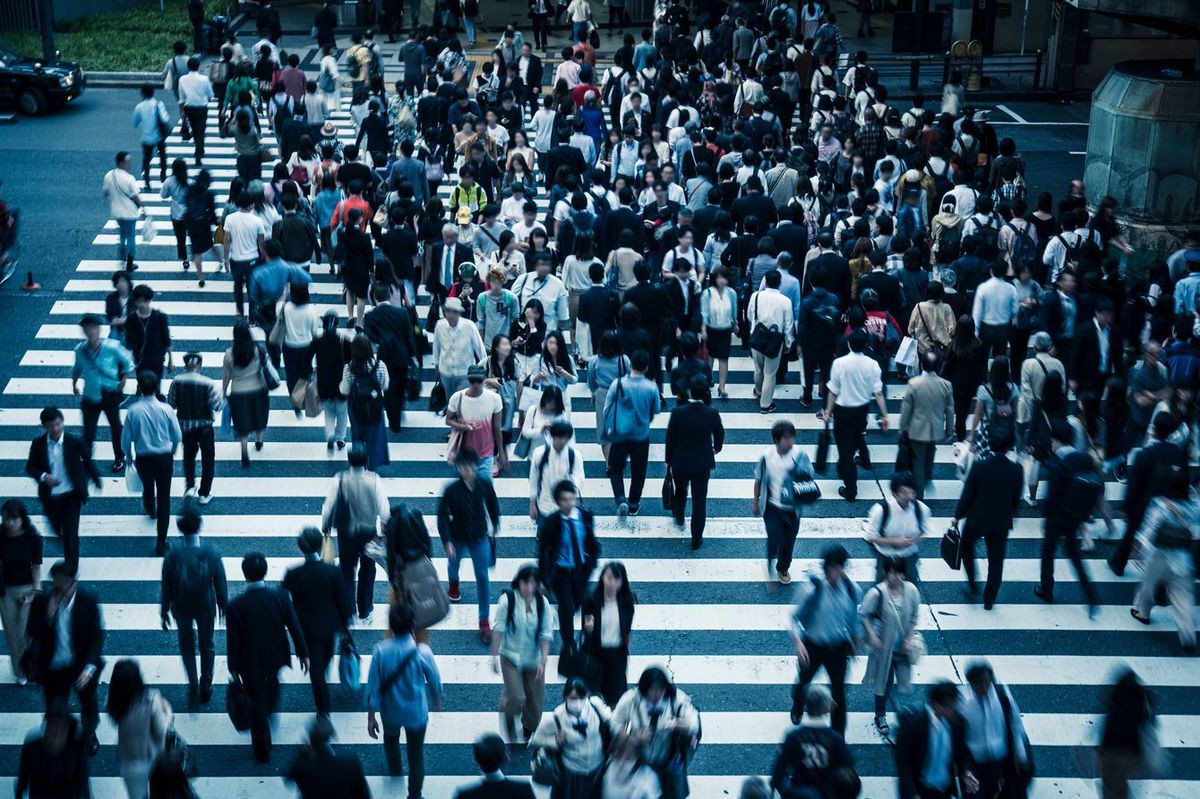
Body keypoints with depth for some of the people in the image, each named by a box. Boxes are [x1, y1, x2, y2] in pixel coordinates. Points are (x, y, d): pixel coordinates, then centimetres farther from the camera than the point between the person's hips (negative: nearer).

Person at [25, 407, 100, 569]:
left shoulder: (75, 442, -16)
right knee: (57, 528, 25)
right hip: (50, 496, 3)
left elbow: (87, 461, 0)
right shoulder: (38, 444, -12)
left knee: (70, 532, -5)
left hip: (72, 495, -3)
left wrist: (96, 481, 11)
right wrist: (43, 476, -23)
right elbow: (30, 467, -3)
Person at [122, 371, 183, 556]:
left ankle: (151, 511, 63)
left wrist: (128, 456, 14)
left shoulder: (133, 411, -15)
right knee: (164, 497, 5)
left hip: (143, 458, 1)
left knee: (147, 487, 31)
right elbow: (178, 436, -6)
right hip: (164, 457, -1)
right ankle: (161, 543, 2)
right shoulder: (166, 409, -15)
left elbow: (126, 439, -6)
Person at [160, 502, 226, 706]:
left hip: (181, 608, 0)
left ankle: (193, 687, 19)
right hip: (206, 607, 0)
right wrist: (223, 605, 6)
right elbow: (221, 584, -11)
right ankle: (205, 689, 33)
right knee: (207, 645, 21)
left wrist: (164, 611, 1)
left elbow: (166, 587, -13)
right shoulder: (211, 554, -23)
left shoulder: (172, 556, -24)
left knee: (186, 644, 23)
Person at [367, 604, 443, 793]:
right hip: (416, 713, -2)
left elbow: (373, 686, -15)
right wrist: (436, 699, 14)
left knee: (391, 738, 34)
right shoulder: (422, 652, -25)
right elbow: (434, 681, -9)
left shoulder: (380, 651, -24)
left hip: (390, 712, 2)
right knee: (416, 754, 17)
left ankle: (395, 772, 56)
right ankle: (414, 794, 27)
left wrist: (371, 717, -3)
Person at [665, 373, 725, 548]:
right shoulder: (712, 414, -16)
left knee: (680, 491, 28)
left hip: (680, 462, 0)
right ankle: (696, 538, 16)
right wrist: (716, 448, 25)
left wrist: (668, 461, 5)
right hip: (703, 463, 0)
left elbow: (670, 439, -11)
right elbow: (720, 434, 2)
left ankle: (679, 517, 54)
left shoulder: (677, 412, -21)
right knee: (699, 501, 10)